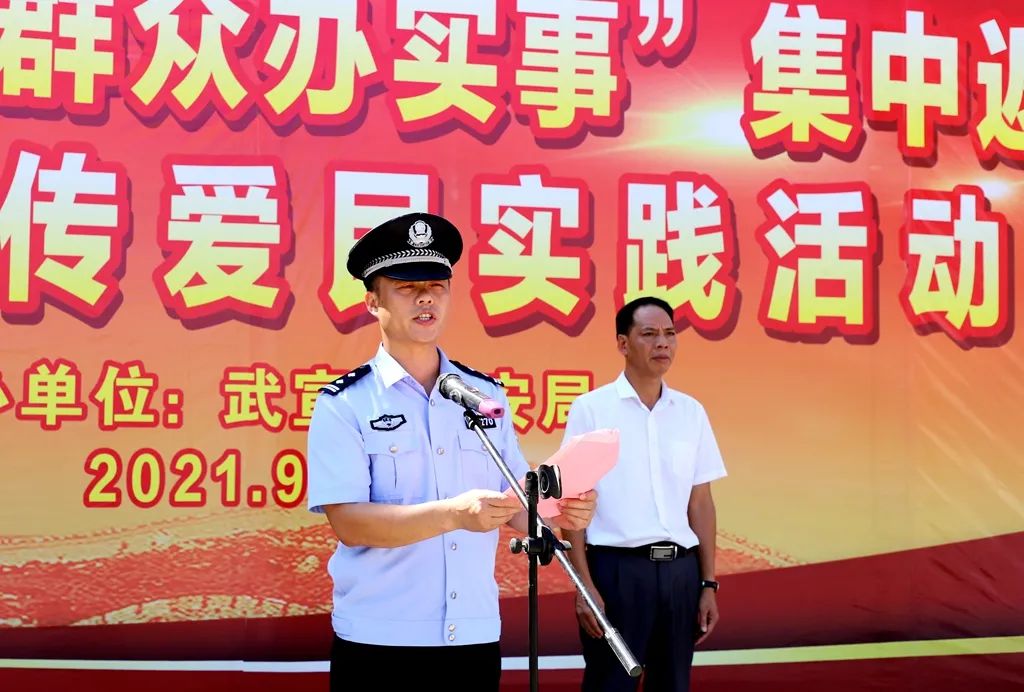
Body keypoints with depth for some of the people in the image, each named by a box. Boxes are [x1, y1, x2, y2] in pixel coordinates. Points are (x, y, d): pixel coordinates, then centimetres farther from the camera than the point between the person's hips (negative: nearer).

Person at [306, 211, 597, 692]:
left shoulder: (487, 394, 7)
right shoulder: (343, 404, -7)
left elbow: (514, 504, 10)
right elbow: (348, 522, -16)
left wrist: (557, 512, -12)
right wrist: (453, 514, -29)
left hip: (476, 636, 4)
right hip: (379, 641, -4)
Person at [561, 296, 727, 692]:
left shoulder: (691, 412, 9)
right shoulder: (591, 409, -3)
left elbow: (700, 503, 11)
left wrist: (709, 584, 7)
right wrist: (585, 585, -9)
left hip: (680, 570, 4)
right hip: (617, 568, -4)